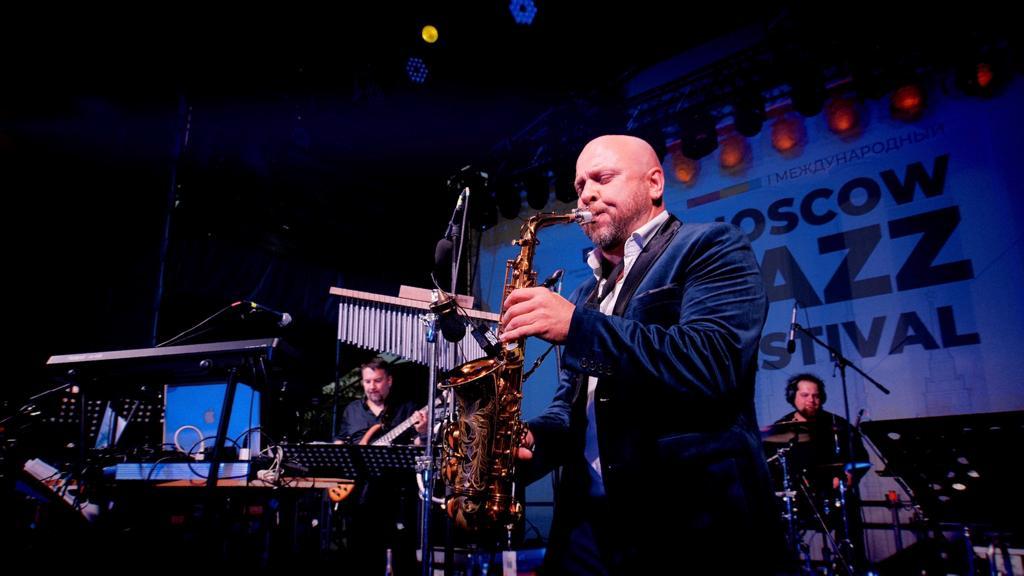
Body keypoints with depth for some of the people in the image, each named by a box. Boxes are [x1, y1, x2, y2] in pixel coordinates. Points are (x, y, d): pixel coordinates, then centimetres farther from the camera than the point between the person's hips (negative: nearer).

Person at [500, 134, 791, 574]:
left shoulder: (711, 247, -4)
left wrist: (577, 323, -22)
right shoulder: (588, 291, 17)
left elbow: (713, 364, -20)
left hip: (692, 525, -6)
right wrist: (536, 438, -3)